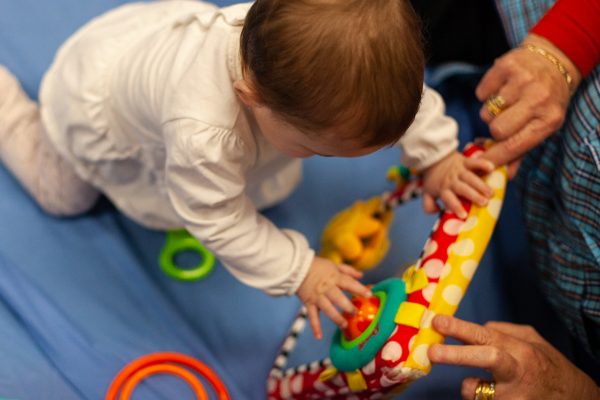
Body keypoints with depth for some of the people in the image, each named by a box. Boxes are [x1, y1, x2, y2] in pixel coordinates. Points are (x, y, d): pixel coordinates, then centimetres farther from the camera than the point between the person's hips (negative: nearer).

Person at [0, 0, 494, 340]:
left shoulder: (321, 51, -38)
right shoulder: (201, 134, -53)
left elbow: (398, 84, -19)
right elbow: (221, 222, -36)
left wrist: (436, 155, -23)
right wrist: (297, 271, -34)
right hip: (95, 103, -4)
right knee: (63, 196, 23)